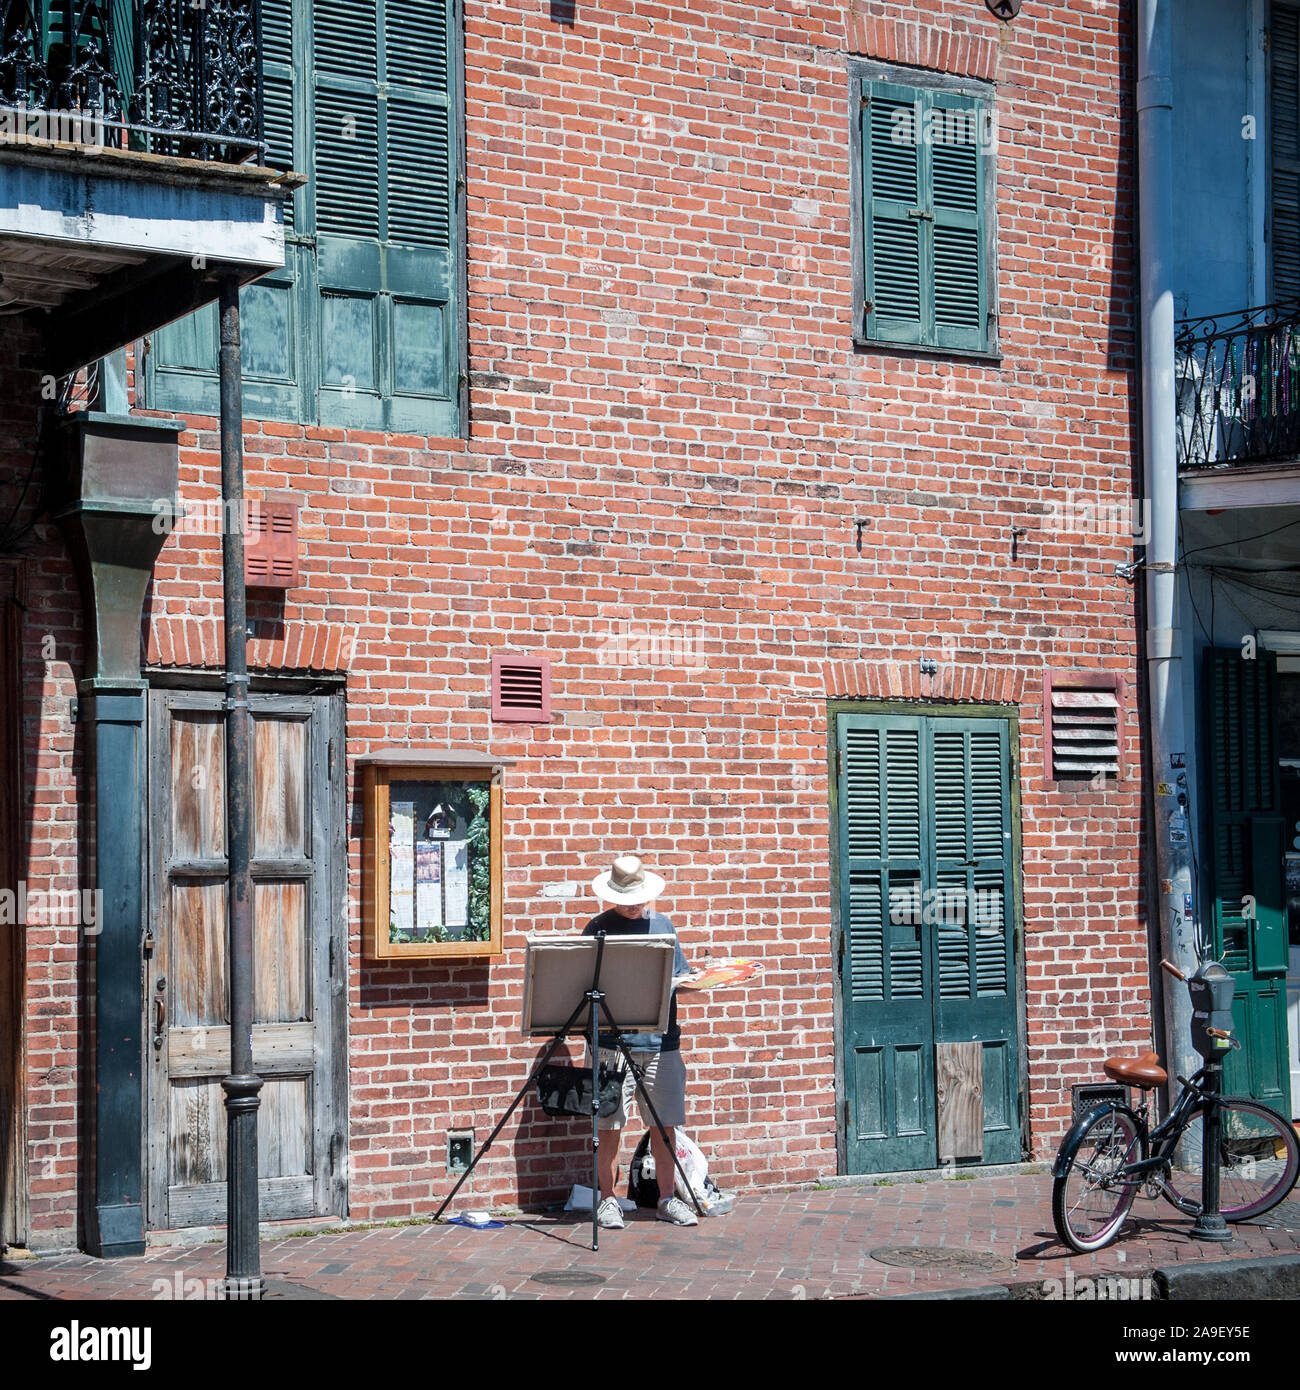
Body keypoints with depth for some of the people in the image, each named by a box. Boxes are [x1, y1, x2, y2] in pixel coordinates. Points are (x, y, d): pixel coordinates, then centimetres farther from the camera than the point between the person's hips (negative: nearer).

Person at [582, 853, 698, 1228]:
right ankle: (607, 1200, 13)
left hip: (661, 1042, 3)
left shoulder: (662, 925, 12)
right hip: (614, 1041, -3)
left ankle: (667, 1199, 17)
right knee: (610, 1125, 1)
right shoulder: (599, 929, 0)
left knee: (665, 1125, 6)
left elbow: (679, 977, 18)